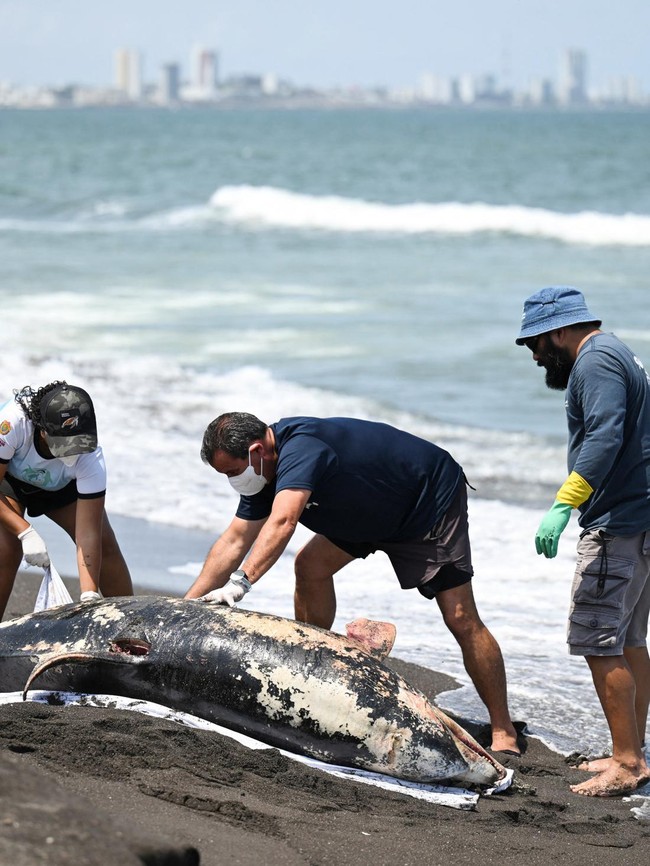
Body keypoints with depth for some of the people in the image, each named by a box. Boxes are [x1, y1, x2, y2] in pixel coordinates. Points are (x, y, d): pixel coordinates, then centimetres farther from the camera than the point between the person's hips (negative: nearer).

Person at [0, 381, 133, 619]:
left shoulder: (90, 457, -37)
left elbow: (88, 534, -35)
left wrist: (90, 596, -44)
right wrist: (26, 533, -43)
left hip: (61, 485, 2)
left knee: (105, 545, -8)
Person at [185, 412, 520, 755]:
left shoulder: (300, 449, -34)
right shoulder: (264, 470, -5)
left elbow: (282, 522, -48)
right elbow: (234, 543, -3)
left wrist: (240, 582, -56)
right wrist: (185, 607, -7)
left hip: (432, 500, -9)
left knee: (460, 618, -14)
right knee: (311, 566, -2)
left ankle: (503, 732, -10)